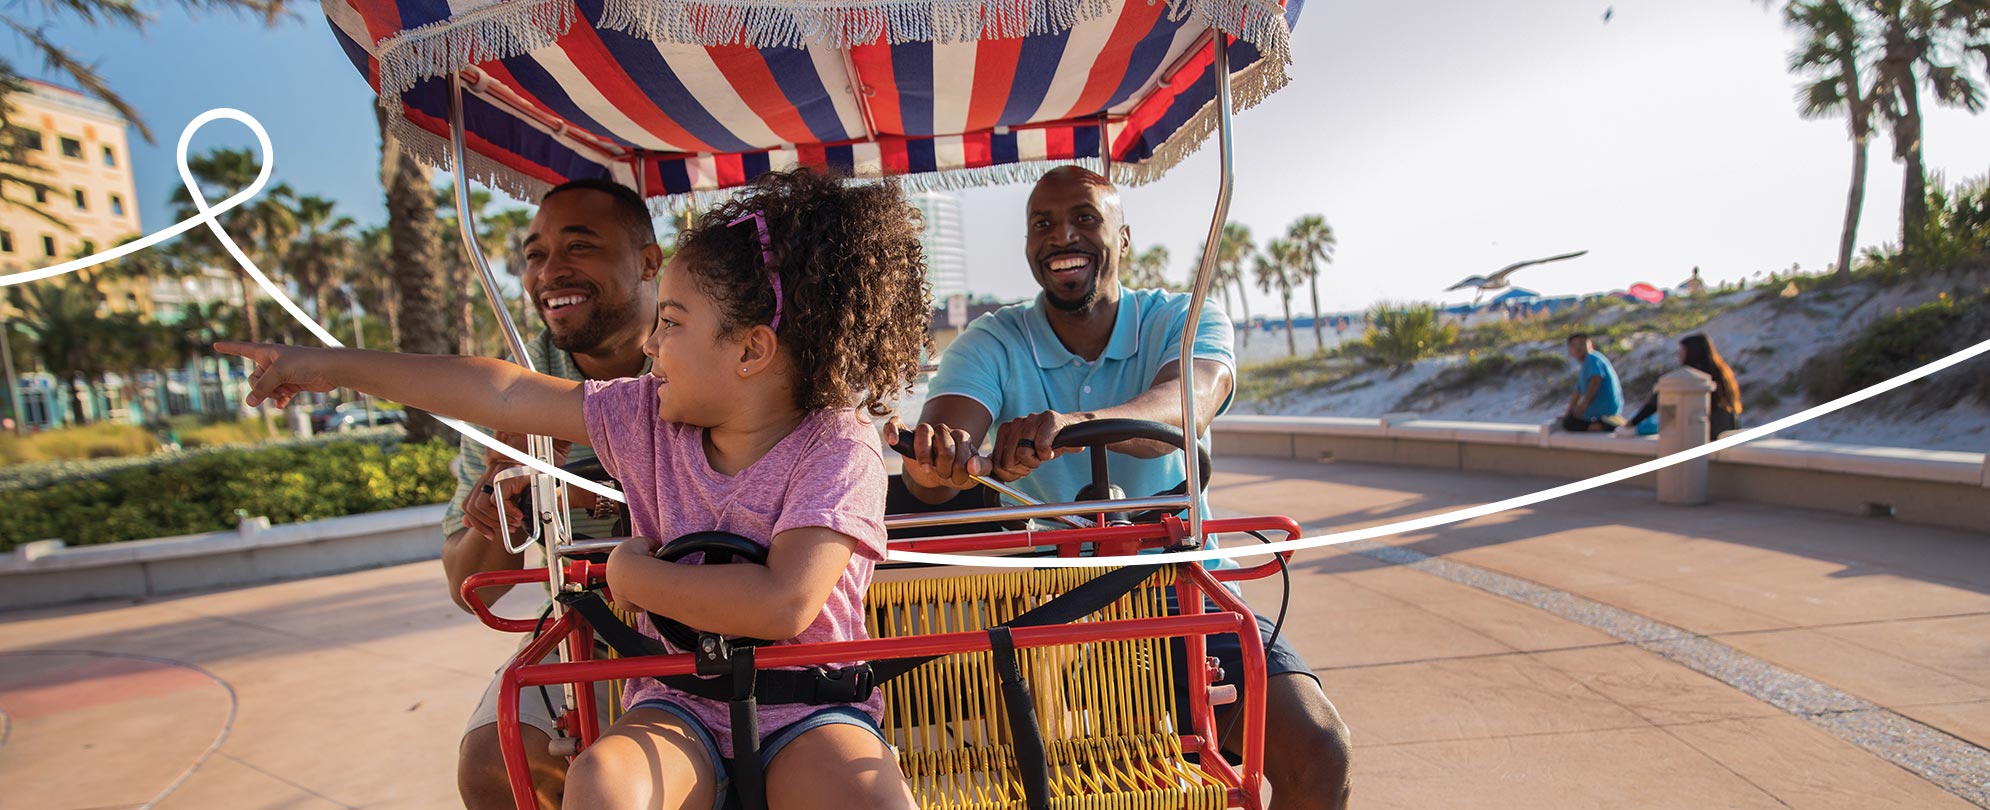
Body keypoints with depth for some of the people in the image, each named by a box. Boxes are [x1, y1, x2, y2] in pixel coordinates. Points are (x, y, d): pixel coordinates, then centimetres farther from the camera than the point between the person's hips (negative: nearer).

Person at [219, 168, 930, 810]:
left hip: (808, 705, -3)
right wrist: (332, 366, 15)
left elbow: (781, 604, -28)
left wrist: (634, 576, -13)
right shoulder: (650, 416, 2)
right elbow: (502, 393, 8)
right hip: (678, 706, 4)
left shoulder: (839, 448, -16)